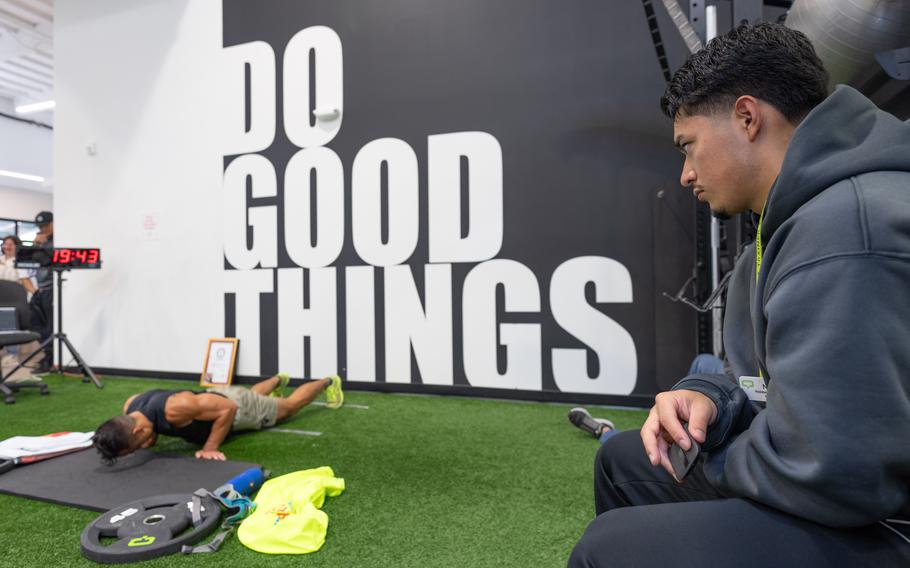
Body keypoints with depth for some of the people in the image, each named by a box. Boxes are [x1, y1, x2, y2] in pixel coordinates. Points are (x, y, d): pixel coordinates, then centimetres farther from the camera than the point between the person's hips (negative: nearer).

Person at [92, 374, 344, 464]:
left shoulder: (174, 409, -47)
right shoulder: (130, 408, -22)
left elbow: (229, 408, -39)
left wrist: (210, 447, -34)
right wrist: (152, 436, -8)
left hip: (237, 406, -6)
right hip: (212, 396, 7)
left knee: (289, 407, 19)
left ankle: (328, 382, 43)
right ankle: (278, 380, 69)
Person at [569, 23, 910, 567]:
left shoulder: (844, 225, -26)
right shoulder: (807, 215, 9)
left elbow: (826, 471, -29)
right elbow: (777, 387, 13)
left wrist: (714, 456, -9)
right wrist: (708, 400, -7)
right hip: (839, 481, 10)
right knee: (623, 461, 14)